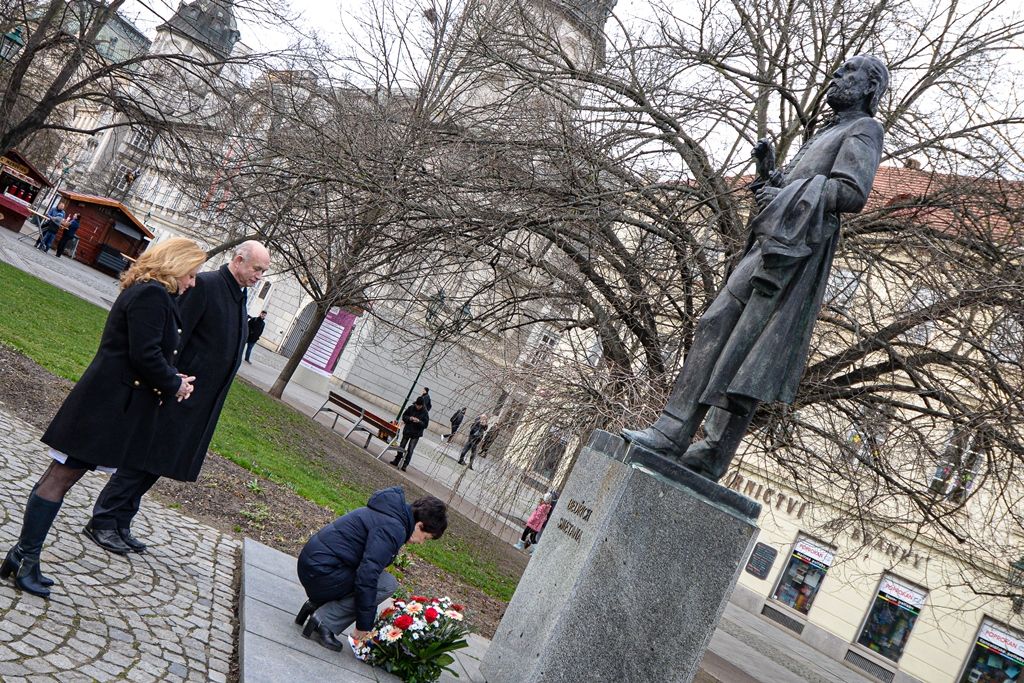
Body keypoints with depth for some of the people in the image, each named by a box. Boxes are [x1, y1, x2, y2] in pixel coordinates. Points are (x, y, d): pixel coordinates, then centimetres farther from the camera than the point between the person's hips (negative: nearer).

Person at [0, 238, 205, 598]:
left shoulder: (144, 291, 17)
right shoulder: (152, 295, -15)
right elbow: (145, 355, -23)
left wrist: (172, 380, 8)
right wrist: (174, 385, -8)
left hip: (106, 401, 10)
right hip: (108, 404, -10)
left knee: (63, 474, 11)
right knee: (62, 476, -3)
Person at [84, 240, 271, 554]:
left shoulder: (240, 297, 12)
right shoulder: (205, 285, -14)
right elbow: (176, 336, -18)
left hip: (202, 405, 8)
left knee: (155, 464, 14)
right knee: (143, 460, 1)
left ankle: (120, 525, 23)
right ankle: (104, 521, 14)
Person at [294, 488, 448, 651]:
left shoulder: (390, 515, 15)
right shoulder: (394, 529, -17)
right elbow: (367, 575, -25)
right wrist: (364, 624, -15)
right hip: (322, 571, -10)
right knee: (388, 584, -10)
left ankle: (315, 605, 12)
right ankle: (323, 622, -9)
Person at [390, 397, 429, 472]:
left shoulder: (425, 413, -11)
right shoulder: (411, 408, -3)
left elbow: (425, 425, -10)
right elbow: (404, 416, 4)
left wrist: (419, 421, -27)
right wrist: (409, 418, -16)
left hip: (416, 434, -3)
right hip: (407, 431, 3)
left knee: (410, 450, -6)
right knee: (401, 447, 12)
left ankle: (405, 465, -2)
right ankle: (396, 461, 25)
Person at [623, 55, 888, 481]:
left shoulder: (864, 130, 5)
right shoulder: (826, 134, 33)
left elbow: (853, 193, -12)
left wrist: (785, 193, -10)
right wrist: (769, 172, 9)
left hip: (794, 249, -9)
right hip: (769, 244, 9)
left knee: (747, 350, -16)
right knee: (716, 329, -1)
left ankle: (712, 457, -19)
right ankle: (672, 434, -5)